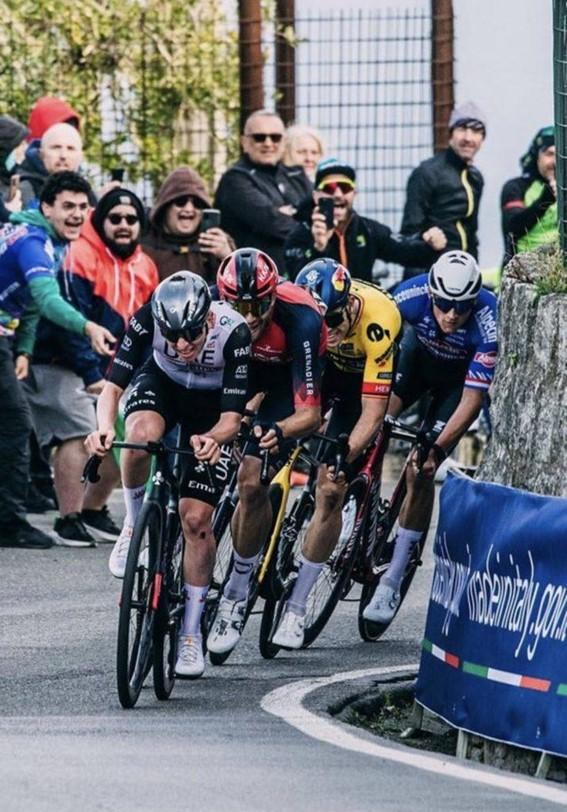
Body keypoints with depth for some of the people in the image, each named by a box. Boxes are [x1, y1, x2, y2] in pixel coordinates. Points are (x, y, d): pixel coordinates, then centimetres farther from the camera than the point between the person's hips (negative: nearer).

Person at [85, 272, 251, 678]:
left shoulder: (234, 333, -35)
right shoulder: (147, 320, -32)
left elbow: (232, 417, -33)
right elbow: (112, 386, -29)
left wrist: (213, 438, -56)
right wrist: (105, 428, -50)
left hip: (211, 405, -1)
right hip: (160, 384, 1)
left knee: (196, 519, -9)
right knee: (140, 437, -37)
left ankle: (191, 634, 7)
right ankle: (135, 525, -8)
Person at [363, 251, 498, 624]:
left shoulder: (488, 326, -37)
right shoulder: (411, 296, -33)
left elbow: (471, 401, -33)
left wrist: (437, 449, -39)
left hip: (459, 377, -3)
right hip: (419, 353, 3)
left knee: (421, 472, -11)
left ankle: (393, 581, -2)